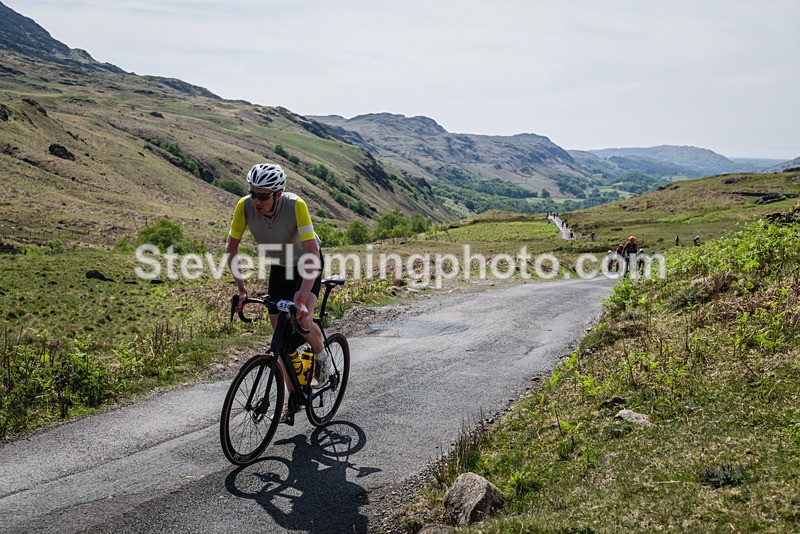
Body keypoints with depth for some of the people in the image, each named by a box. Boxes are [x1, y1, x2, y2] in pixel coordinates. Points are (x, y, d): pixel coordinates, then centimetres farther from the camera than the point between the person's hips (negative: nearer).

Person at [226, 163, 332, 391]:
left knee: (302, 319, -26)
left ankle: (322, 357, 8)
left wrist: (301, 300, -46)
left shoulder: (296, 205, -36)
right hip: (279, 265, 4)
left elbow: (313, 255, -39)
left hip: (307, 263, -4)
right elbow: (231, 248, -13)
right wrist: (241, 289, -20)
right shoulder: (245, 206, -25)